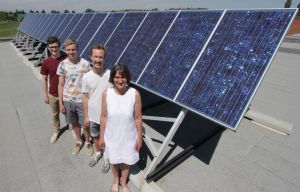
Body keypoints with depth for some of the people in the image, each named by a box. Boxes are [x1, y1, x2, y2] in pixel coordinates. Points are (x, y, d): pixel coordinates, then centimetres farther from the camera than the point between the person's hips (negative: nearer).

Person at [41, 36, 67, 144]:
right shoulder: (46, 62, -8)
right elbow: (44, 79, 0)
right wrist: (45, 94, 0)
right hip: (53, 94, 2)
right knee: (55, 114, 20)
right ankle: (56, 131, 41)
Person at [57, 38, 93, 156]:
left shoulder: (85, 64, -11)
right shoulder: (62, 65, -4)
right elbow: (61, 85, 2)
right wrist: (61, 103, 1)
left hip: (82, 100, -2)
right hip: (68, 100, 3)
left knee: (85, 124, 9)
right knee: (74, 123, 20)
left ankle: (88, 142, 36)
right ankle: (78, 141, 43)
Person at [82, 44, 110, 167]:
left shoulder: (110, 75, -18)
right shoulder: (86, 77, -10)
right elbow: (85, 97, -1)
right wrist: (86, 116, 3)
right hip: (93, 115, 3)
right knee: (95, 136, 25)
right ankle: (98, 153, 53)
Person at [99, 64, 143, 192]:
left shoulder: (135, 94, -20)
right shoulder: (106, 94, -15)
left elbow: (138, 118, -11)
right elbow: (104, 117, -6)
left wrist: (139, 137, -6)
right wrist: (101, 136, 0)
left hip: (128, 136, -1)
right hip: (112, 135, 1)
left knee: (126, 160, 22)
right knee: (113, 159, 24)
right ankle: (116, 180, 57)